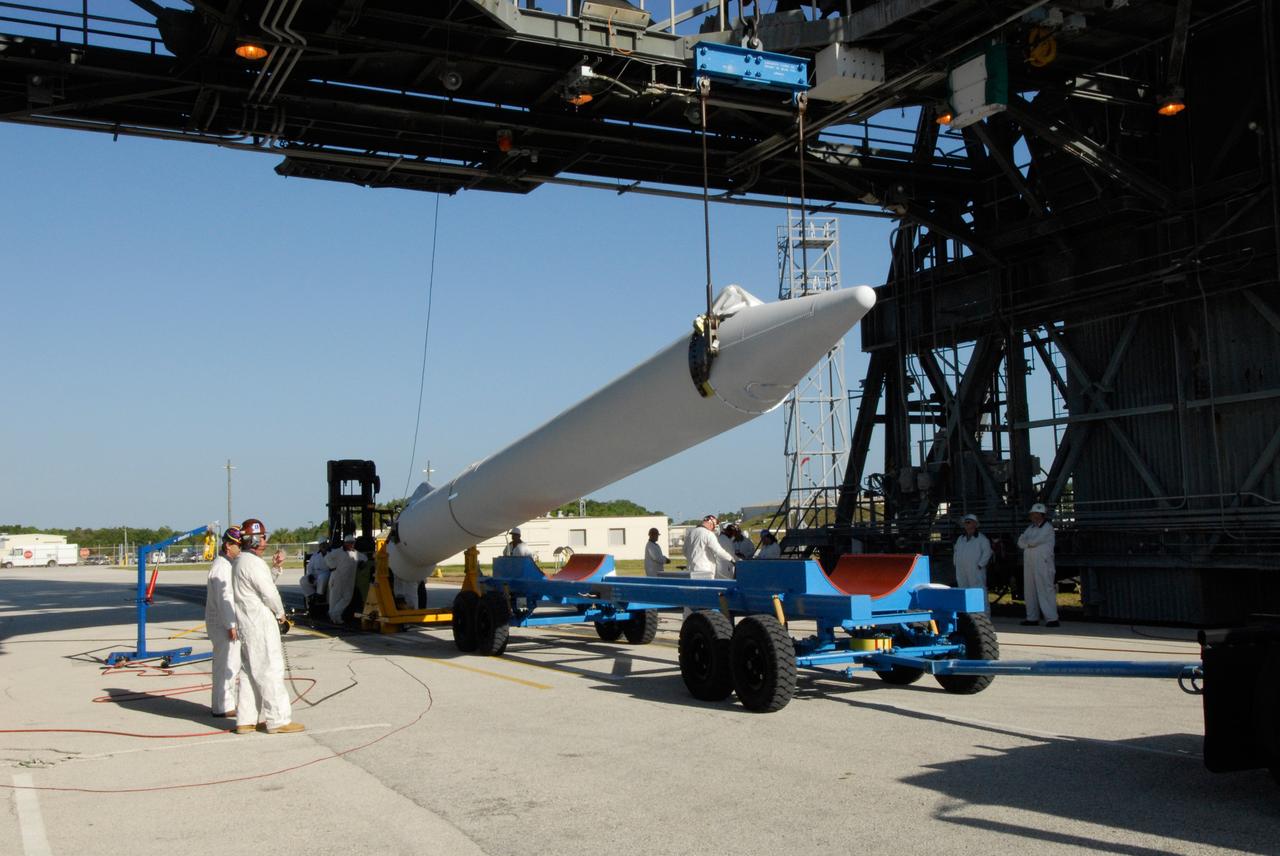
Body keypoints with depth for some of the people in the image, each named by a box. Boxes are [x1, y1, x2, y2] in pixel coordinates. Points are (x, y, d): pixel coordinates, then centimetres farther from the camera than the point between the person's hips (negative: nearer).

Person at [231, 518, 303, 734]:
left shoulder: (239, 561, 15)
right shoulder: (253, 563, -17)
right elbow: (269, 593, -16)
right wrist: (280, 613, -1)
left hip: (246, 623, 10)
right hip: (260, 622, -10)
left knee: (249, 671, 12)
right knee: (270, 670, -6)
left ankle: (246, 720, 16)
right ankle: (278, 720, -3)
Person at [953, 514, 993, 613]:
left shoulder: (981, 538, 0)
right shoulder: (960, 539, 19)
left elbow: (987, 552, -6)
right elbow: (955, 552, 27)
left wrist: (980, 565, -12)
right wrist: (955, 563, 13)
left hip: (976, 571, -6)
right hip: (961, 572, 6)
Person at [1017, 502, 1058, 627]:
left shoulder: (1047, 527, -3)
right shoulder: (1030, 528, 20)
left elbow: (1036, 540, -13)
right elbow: (1021, 542, 9)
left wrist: (1027, 542, 4)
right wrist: (1031, 543, -7)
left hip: (1043, 564, -8)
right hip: (1029, 564, 8)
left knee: (1046, 590, -11)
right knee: (1030, 590, 8)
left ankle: (1052, 618, -12)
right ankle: (1032, 618, 15)